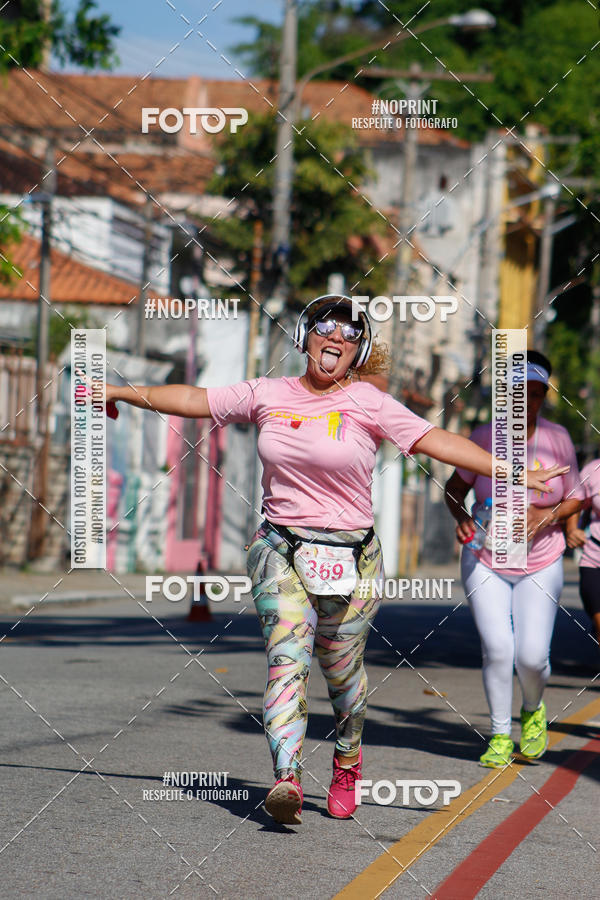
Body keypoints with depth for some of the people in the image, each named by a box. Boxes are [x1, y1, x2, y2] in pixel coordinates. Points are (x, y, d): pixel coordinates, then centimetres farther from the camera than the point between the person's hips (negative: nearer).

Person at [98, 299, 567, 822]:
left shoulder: (368, 403, 0)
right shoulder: (268, 395, 8)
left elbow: (435, 441, -6)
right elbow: (194, 400, 17)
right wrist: (120, 393, 23)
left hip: (350, 557, -1)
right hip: (280, 551, 1)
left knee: (342, 670, 6)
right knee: (287, 656, -17)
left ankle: (347, 764, 34)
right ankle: (287, 779, -30)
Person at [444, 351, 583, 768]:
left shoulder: (557, 438, -5)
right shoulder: (485, 436, -7)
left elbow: (575, 497, 5)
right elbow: (456, 487, 7)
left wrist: (548, 516, -15)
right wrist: (462, 517, -13)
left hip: (541, 565, 0)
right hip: (485, 562, 0)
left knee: (532, 655, -9)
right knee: (497, 648, -13)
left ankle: (533, 711, 25)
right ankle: (500, 735, 7)